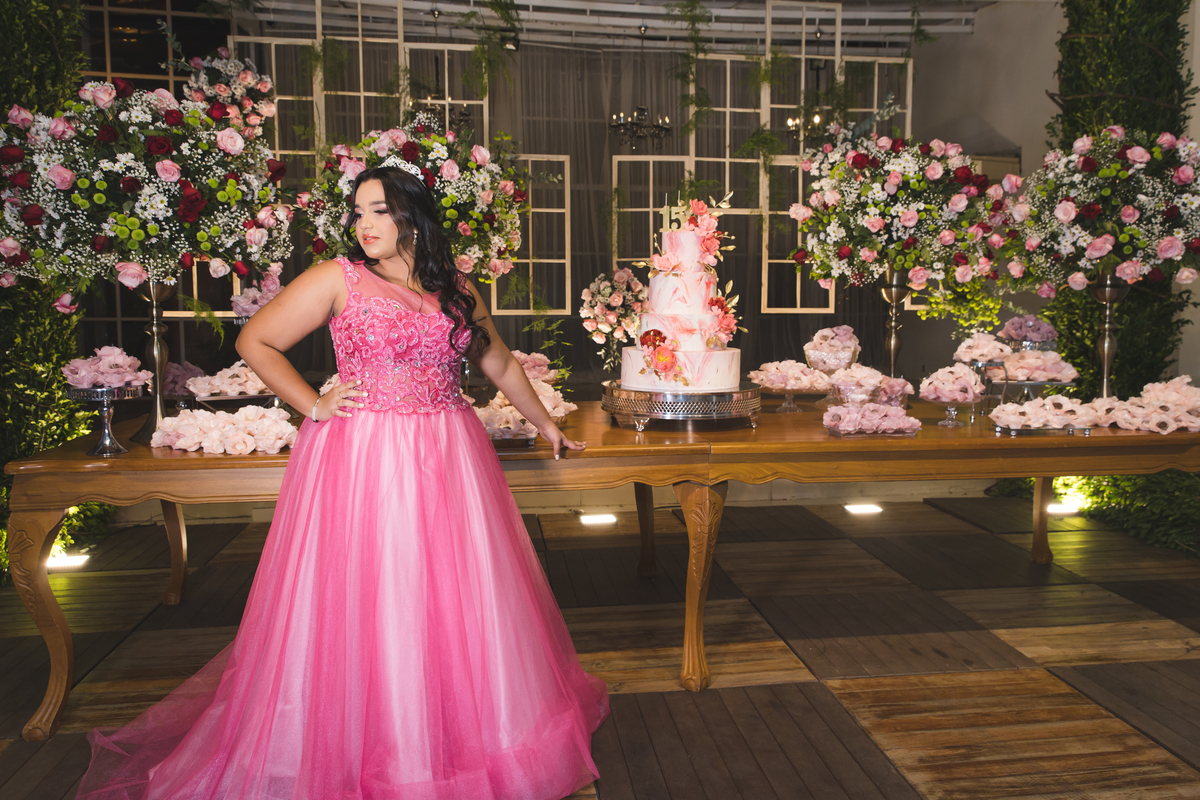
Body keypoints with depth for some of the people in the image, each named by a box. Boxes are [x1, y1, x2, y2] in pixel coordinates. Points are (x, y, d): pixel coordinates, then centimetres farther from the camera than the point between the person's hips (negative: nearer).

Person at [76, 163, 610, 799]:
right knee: (361, 604, 2)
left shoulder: (455, 288, 11)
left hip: (448, 458, 4)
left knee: (455, 599, 9)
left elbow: (499, 364, 21)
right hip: (361, 456, -3)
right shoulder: (339, 278, 0)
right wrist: (312, 405, -5)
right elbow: (254, 341, 3)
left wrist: (544, 423, 25)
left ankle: (459, 736, 29)